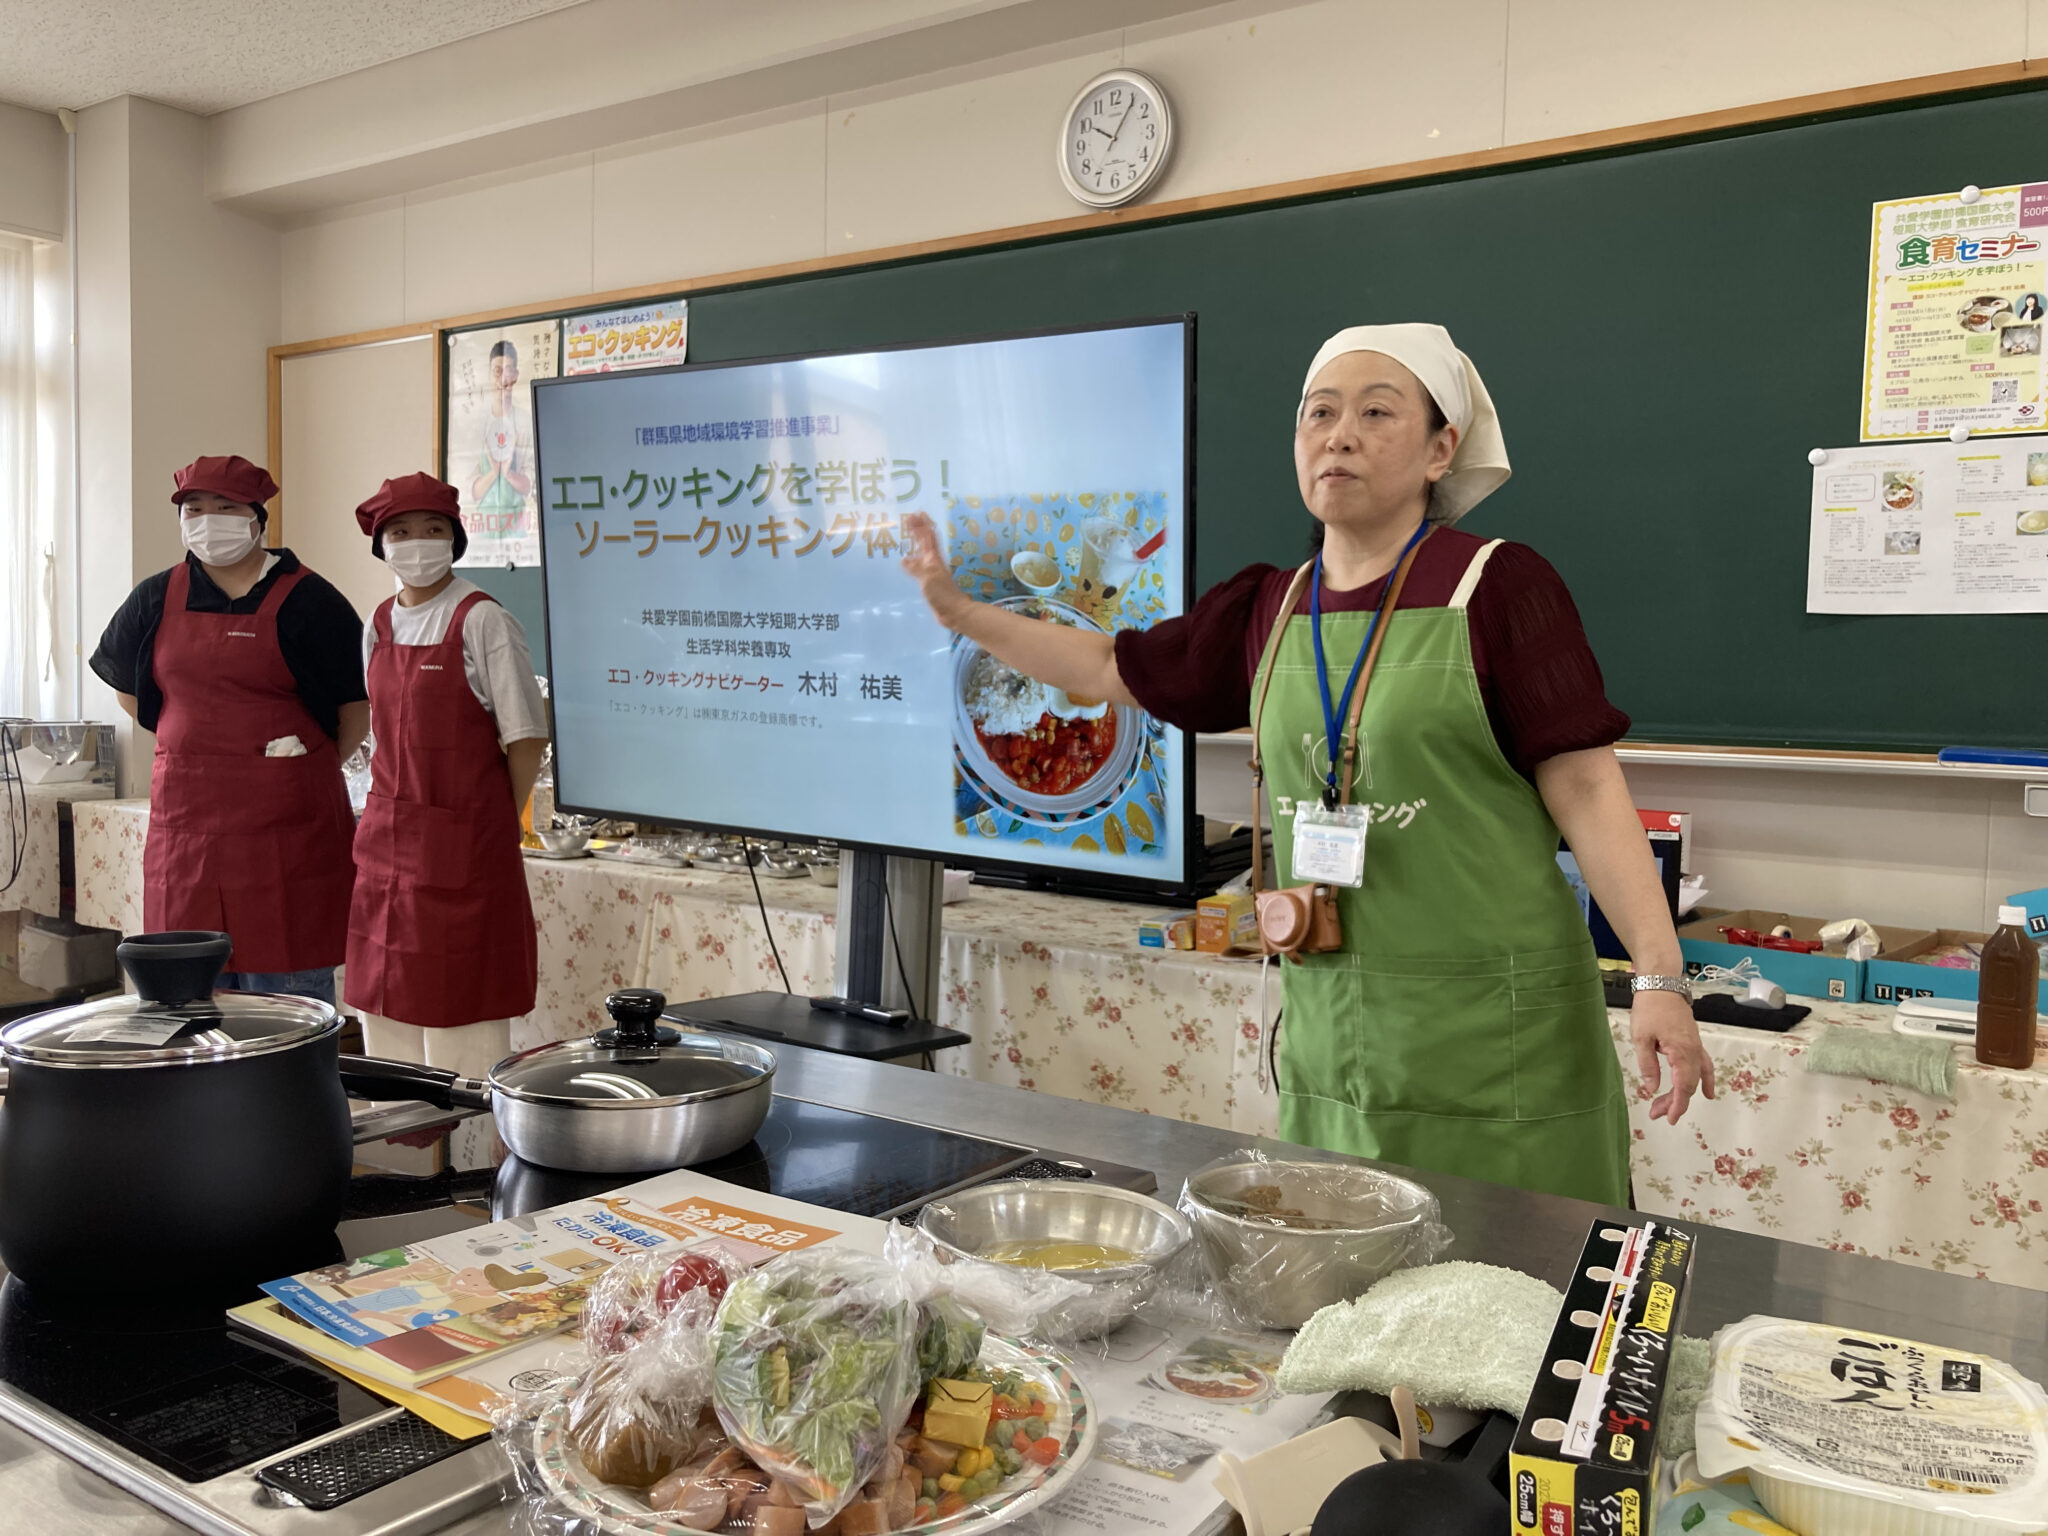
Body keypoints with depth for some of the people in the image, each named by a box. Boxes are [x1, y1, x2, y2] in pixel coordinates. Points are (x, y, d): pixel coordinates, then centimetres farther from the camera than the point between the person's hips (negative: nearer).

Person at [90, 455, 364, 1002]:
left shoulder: (306, 599, -2)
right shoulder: (156, 600, 10)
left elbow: (359, 701, 0)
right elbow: (123, 681, 24)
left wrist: (313, 769, -1)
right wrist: (192, 746, 17)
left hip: (287, 820, -4)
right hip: (185, 816, 4)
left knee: (289, 981, -1)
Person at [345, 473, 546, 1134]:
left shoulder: (482, 620, -10)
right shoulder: (379, 625, 11)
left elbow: (525, 737, -10)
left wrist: (497, 825, -4)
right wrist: (391, 809, 13)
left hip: (462, 843, -7)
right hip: (387, 835, 7)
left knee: (459, 1005, -2)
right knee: (386, 1002, 13)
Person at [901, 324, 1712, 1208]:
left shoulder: (1497, 587, -6)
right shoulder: (1268, 609, 9)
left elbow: (1584, 787, -9)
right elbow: (1110, 670, 20)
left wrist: (1659, 978, -16)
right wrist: (957, 610, 16)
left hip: (1490, 1028, -4)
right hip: (1327, 1025, 5)